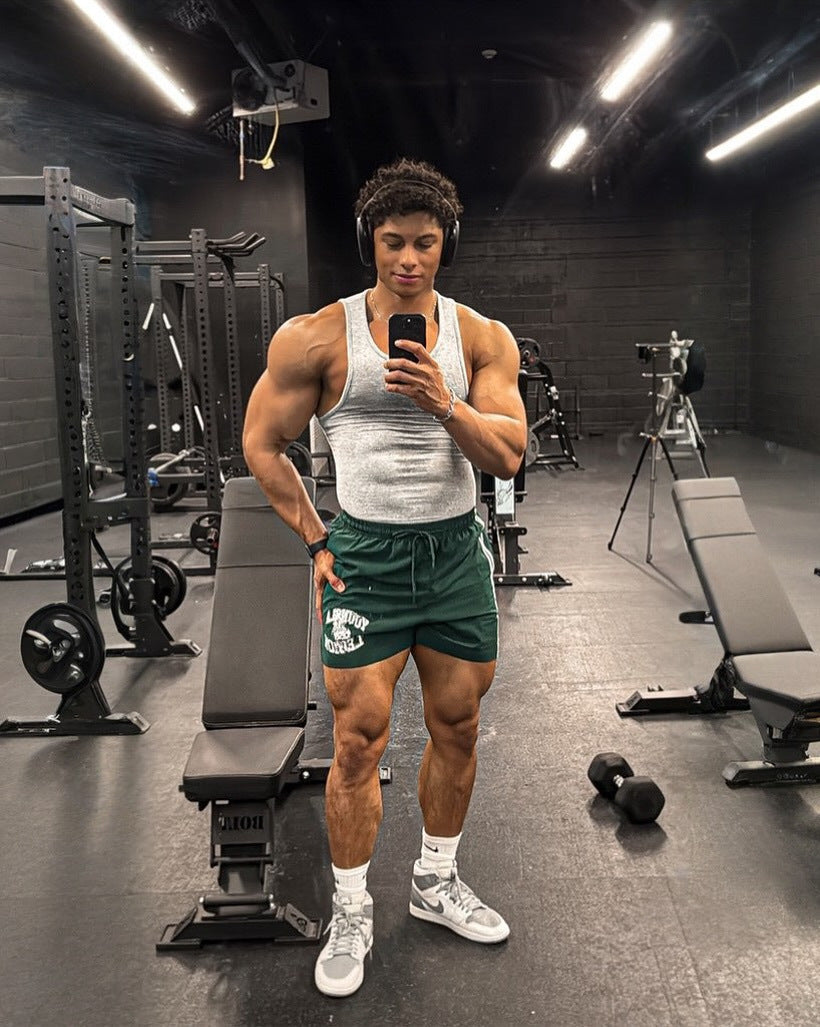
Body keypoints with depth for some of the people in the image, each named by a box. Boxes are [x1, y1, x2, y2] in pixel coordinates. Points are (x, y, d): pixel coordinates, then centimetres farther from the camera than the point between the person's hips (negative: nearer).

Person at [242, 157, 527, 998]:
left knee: (457, 730, 14)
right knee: (358, 741, 2)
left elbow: (508, 457, -6)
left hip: (457, 551, 3)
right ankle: (350, 916, 21)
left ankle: (436, 883, 36)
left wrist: (444, 403, -24)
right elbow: (262, 443, 2)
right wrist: (316, 543, 0)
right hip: (364, 556, -3)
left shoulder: (482, 338, 1)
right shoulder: (318, 337, -6)